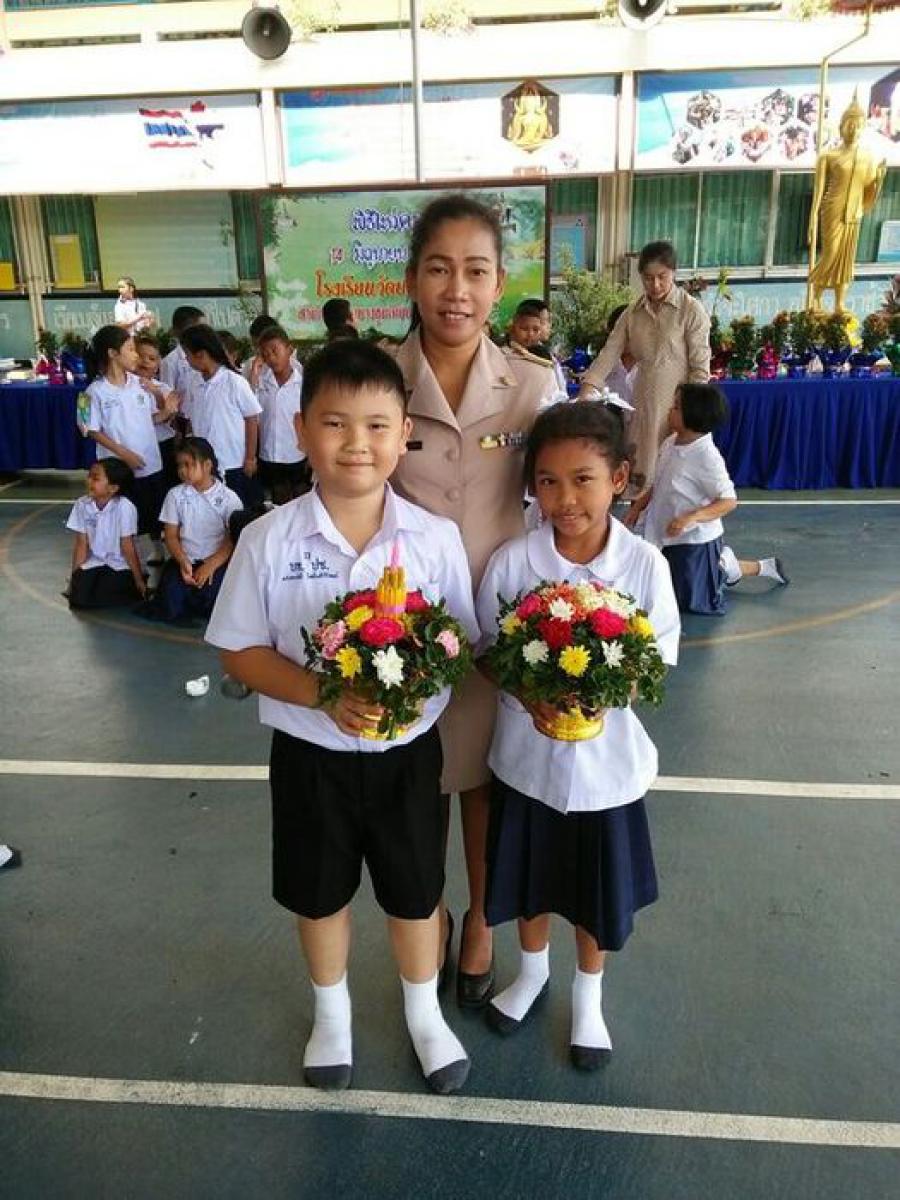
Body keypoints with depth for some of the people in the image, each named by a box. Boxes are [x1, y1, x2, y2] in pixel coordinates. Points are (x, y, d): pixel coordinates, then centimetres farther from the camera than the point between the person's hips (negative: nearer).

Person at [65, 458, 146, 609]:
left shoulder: (124, 507, -18)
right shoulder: (82, 504, -6)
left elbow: (127, 546, -12)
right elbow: (81, 545, -1)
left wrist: (139, 581, -8)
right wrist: (74, 579, -2)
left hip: (119, 565, -4)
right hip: (93, 564, 4)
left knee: (102, 600, -23)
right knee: (79, 599, -17)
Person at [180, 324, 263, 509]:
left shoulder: (235, 382, -11)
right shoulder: (196, 387, 4)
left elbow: (252, 420, -7)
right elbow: (193, 424, 11)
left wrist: (250, 459, -7)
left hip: (235, 466, -5)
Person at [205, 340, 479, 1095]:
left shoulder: (436, 537, -12)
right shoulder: (269, 539, -13)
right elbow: (241, 655, -8)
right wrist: (324, 695, -24)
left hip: (407, 751, 0)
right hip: (310, 754, 0)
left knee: (416, 892, 19)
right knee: (320, 894, 21)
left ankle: (424, 1013, 48)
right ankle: (332, 1013, 51)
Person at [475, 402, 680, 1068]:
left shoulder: (645, 563, -14)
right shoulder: (511, 561, -13)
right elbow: (486, 651, -4)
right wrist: (529, 694, -22)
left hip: (608, 758, 0)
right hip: (527, 754, 1)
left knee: (601, 888, 19)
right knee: (529, 876, 22)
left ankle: (588, 992, 48)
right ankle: (534, 970, 53)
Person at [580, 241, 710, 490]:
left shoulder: (692, 311, -8)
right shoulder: (632, 312, 6)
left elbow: (700, 369, -8)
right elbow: (609, 353, 1)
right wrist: (585, 393, -10)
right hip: (643, 404, 5)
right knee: (640, 474, 8)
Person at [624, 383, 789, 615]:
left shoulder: (706, 456, -23)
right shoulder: (670, 444, -1)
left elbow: (729, 500, -23)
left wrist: (691, 518, -33)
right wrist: (638, 506, 4)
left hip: (695, 540, -8)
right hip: (669, 538, 8)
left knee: (694, 602, 3)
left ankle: (725, 565, 25)